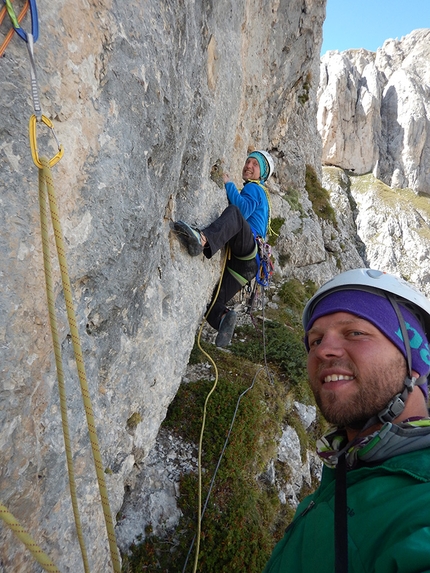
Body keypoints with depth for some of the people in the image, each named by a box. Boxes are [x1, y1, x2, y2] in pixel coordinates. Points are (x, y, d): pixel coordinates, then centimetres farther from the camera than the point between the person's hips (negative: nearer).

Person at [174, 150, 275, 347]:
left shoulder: (254, 188, 12)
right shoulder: (254, 192, 41)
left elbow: (243, 210, -11)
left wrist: (228, 184, -5)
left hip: (249, 250, -9)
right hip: (238, 261, 9)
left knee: (234, 212, -39)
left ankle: (202, 239, -61)